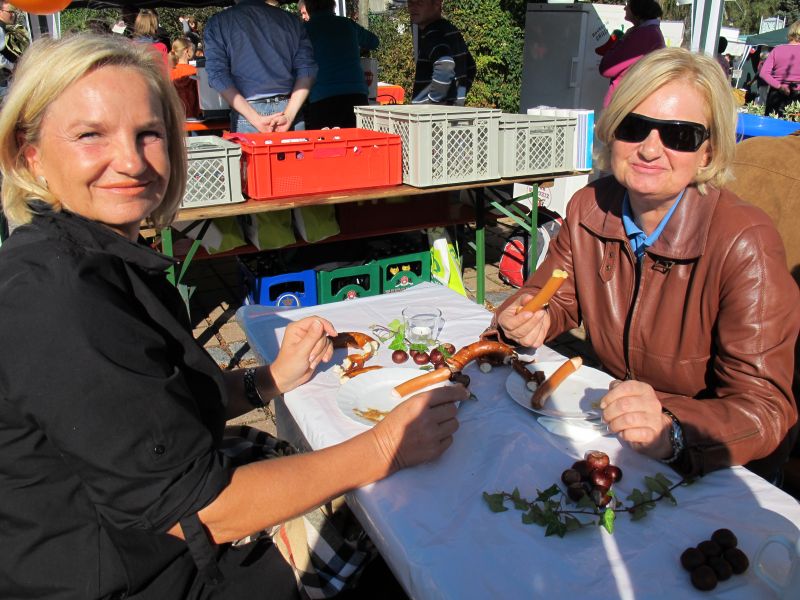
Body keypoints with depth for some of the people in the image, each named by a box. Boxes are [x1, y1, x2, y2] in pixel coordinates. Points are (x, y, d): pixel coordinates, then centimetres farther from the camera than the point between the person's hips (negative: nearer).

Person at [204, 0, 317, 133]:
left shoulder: (217, 23, 4)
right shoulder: (291, 19, 8)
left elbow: (218, 76, -6)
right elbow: (307, 70, -1)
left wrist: (256, 120, -11)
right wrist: (288, 116, -8)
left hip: (246, 115, -1)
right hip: (288, 108, 2)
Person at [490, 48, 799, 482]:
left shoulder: (744, 244, -21)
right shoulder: (589, 208, -6)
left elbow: (765, 409, -23)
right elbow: (556, 297, 8)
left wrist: (671, 432, -42)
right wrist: (529, 321, -15)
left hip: (712, 471, -3)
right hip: (605, 425, 4)